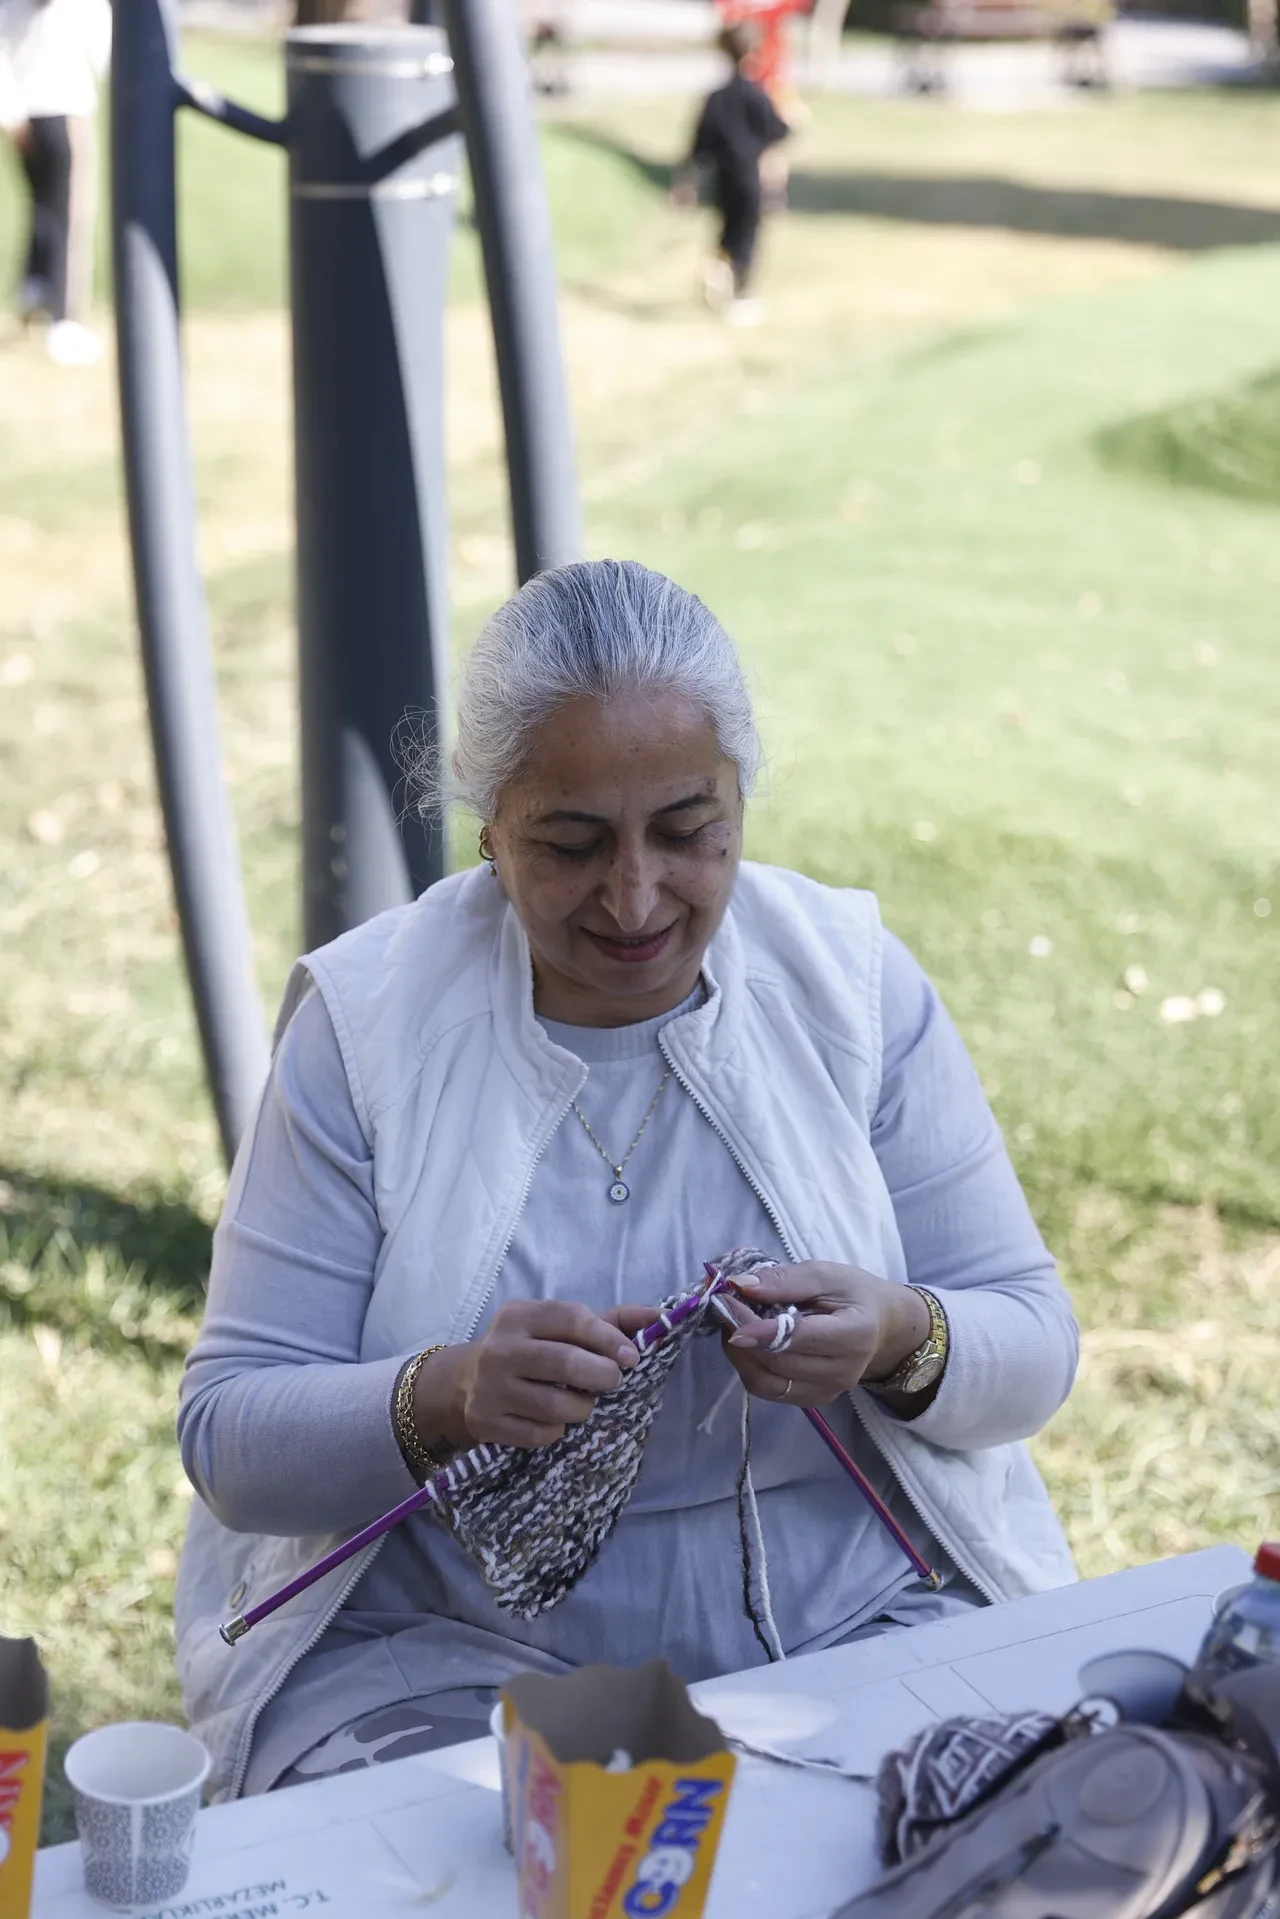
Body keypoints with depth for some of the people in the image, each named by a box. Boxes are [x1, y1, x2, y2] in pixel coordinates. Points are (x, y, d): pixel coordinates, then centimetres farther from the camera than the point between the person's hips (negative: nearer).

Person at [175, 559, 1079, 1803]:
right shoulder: (363, 1022, -4)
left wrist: (904, 1341, -19)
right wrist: (443, 1399, -26)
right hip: (449, 1655, -2)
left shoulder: (855, 981, 1)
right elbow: (226, 1433, -5)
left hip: (867, 1619, 3)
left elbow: (1034, 1348, 4)